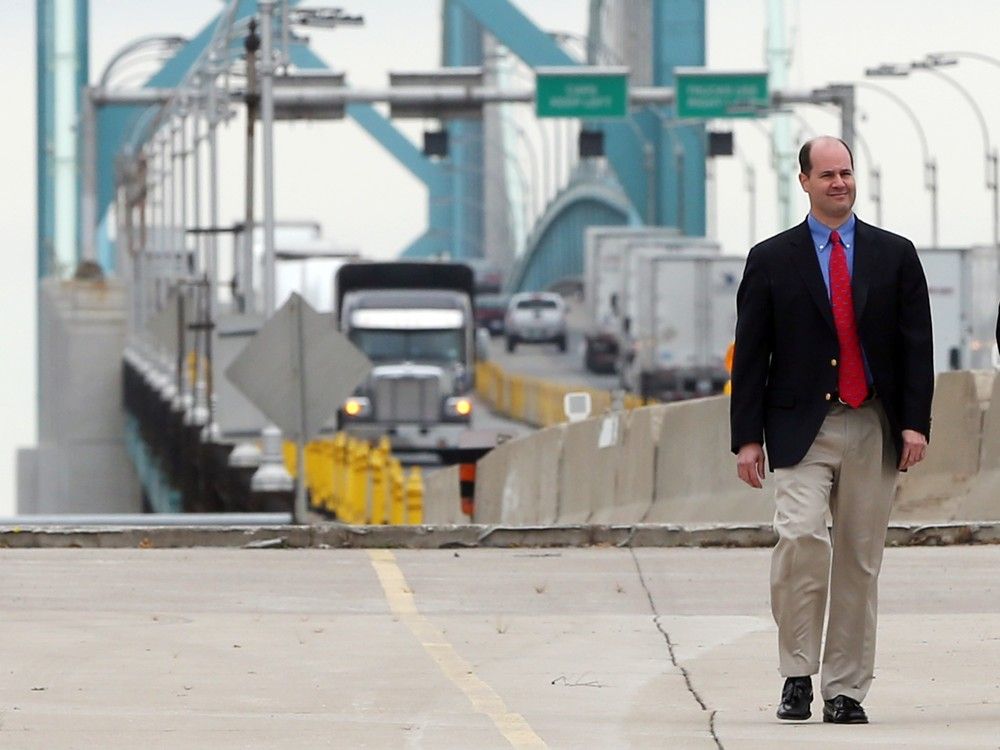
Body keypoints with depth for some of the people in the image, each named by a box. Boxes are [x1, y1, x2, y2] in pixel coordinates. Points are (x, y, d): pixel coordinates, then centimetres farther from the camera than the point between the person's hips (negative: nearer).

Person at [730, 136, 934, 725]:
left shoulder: (895, 255, 10)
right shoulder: (771, 260, 6)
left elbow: (916, 344, 7)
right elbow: (750, 355, 5)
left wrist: (915, 422, -3)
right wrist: (748, 437, -1)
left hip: (873, 427, 2)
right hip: (802, 427, -2)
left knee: (860, 559, 3)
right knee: (801, 535, -21)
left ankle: (845, 690, 10)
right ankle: (798, 674, -10)